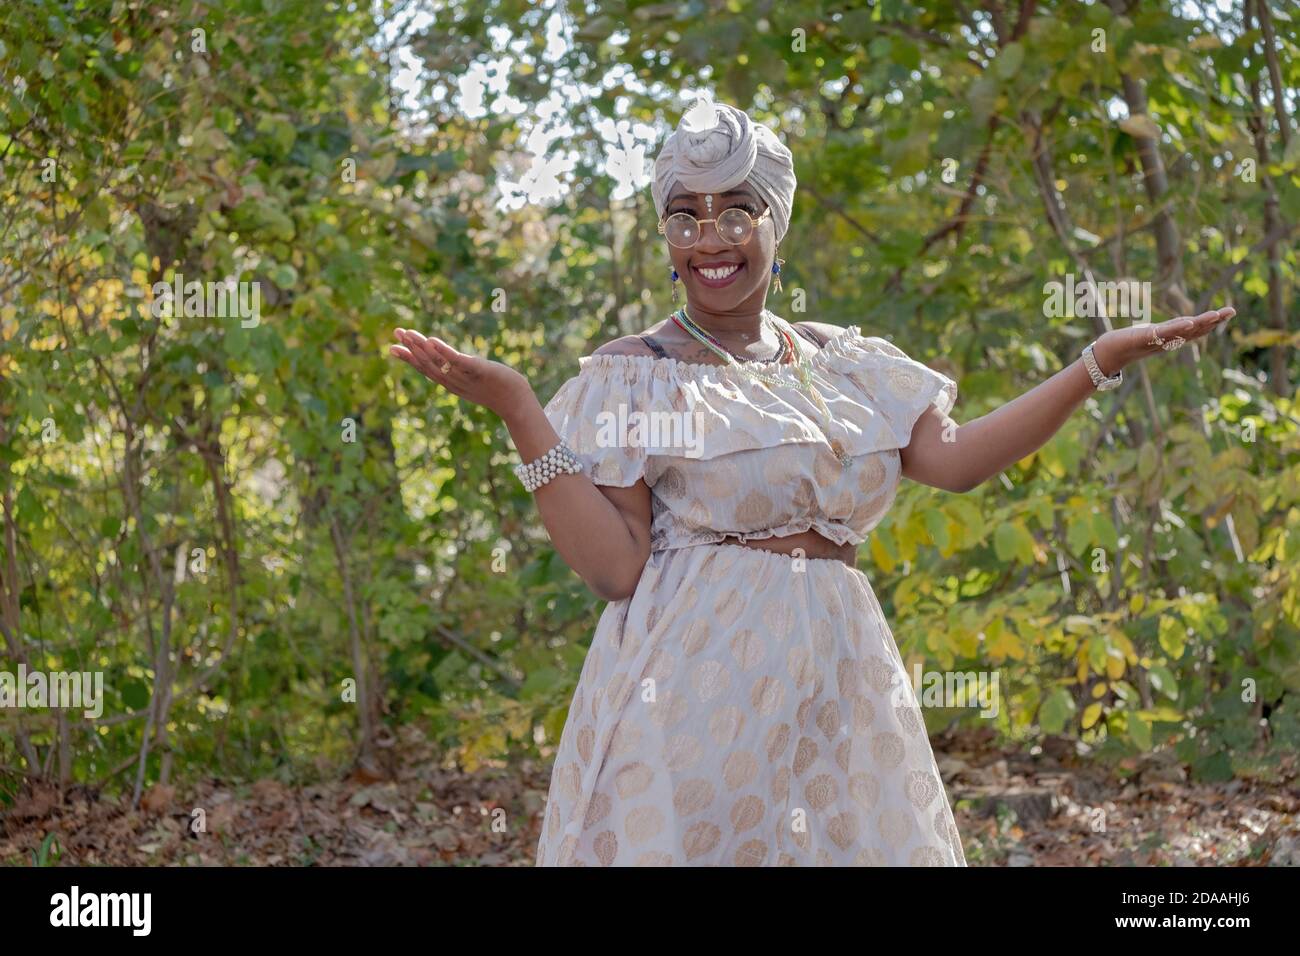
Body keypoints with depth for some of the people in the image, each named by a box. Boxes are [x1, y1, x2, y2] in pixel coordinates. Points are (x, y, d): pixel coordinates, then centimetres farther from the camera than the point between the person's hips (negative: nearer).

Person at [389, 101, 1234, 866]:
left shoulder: (839, 363, 14)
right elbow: (617, 566, -10)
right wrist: (520, 413, -18)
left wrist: (1102, 363, -2)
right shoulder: (632, 376, -1)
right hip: (694, 693, -5)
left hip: (837, 695, 5)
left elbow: (952, 457, 1)